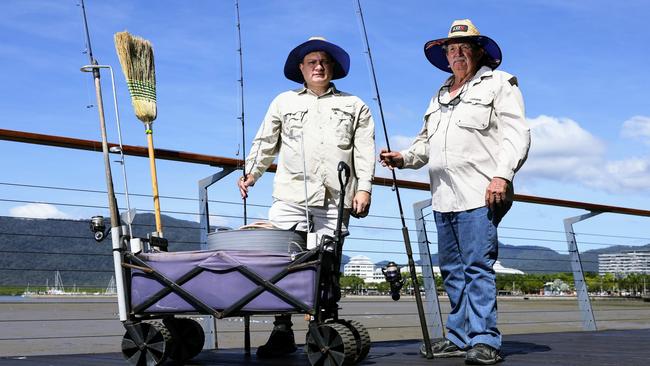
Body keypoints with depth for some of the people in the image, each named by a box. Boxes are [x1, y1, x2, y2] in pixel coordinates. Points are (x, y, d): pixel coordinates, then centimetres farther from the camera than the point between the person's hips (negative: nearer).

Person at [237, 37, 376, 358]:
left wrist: (363, 188, 0)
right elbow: (265, 143, 19)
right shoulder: (283, 102, 22)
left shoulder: (354, 106, 19)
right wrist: (251, 173, 4)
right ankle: (282, 331, -3)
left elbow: (364, 151, 11)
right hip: (290, 196, 1)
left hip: (334, 200, 0)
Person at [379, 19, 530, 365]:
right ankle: (460, 337, 14)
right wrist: (404, 157, 9)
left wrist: (501, 174, -17)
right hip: (444, 197, 7)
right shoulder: (439, 96, 27)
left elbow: (516, 133, -4)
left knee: (478, 266, -12)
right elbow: (426, 141, 29)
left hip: (479, 194, -7)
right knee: (452, 270, 8)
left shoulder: (498, 83, 7)